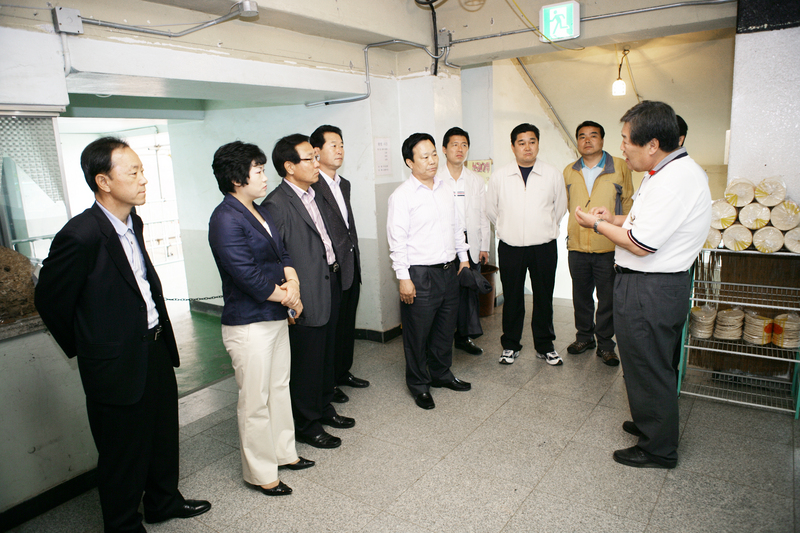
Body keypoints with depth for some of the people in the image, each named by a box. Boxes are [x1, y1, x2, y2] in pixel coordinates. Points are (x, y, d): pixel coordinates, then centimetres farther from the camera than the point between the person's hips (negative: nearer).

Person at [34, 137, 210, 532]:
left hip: (156, 347, 8)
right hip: (117, 364, -8)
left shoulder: (132, 221, 2)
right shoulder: (80, 236, -23)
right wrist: (85, 348, 1)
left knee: (163, 434, 24)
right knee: (124, 452, 12)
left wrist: (161, 335, 13)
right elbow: (50, 300, -11)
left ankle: (163, 501, 47)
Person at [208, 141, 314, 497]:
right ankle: (261, 473, 23)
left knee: (280, 387, 20)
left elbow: (282, 254, 10)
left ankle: (284, 452, 38)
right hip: (248, 324, -9)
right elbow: (247, 275, -23)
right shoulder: (225, 219, -18)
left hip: (276, 316, 9)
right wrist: (285, 296, -11)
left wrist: (292, 284, -9)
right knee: (255, 400, 5)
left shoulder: (261, 212, 10)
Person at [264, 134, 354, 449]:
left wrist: (335, 264, 14)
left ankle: (323, 408, 40)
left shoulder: (312, 195, 11)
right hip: (306, 298, -9)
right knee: (306, 362, 6)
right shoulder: (277, 204, -17)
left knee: (326, 355, 21)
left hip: (330, 286, 9)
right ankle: (306, 425, 24)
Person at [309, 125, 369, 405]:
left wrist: (355, 256, 15)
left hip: (351, 267, 8)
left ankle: (344, 372, 35)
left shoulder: (344, 184, 15)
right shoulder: (311, 186, -15)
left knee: (347, 325, 18)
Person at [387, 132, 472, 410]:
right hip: (420, 275, -6)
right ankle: (419, 384, 23)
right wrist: (403, 278, -16)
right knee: (418, 334, 5)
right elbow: (397, 239, -14)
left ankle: (441, 373, 37)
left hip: (448, 270, 7)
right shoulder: (402, 195, -11)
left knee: (446, 328, 18)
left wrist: (463, 257, 17)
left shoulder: (445, 188, 10)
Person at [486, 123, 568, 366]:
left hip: (544, 248, 0)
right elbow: (491, 210, 12)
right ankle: (510, 345, 26)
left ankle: (544, 346, 27)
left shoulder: (553, 175, 0)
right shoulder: (499, 176, 0)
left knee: (544, 298, 10)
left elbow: (560, 208, 14)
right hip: (510, 248, 0)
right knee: (512, 299, 9)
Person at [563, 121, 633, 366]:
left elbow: (628, 204, 5)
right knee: (581, 296, 14)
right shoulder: (569, 172, 10)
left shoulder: (620, 167, 2)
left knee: (608, 299, 5)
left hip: (609, 247, -3)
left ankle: (605, 344, 20)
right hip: (577, 246, 3)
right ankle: (584, 337, 31)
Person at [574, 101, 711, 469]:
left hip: (650, 290, -10)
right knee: (650, 365, 24)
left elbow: (641, 244, -25)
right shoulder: (668, 171, 10)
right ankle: (650, 423, 44)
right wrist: (616, 219, 8)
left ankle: (658, 450, 22)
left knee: (648, 369, 5)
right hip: (653, 285, 10)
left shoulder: (676, 180, -23)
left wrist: (597, 224, -12)